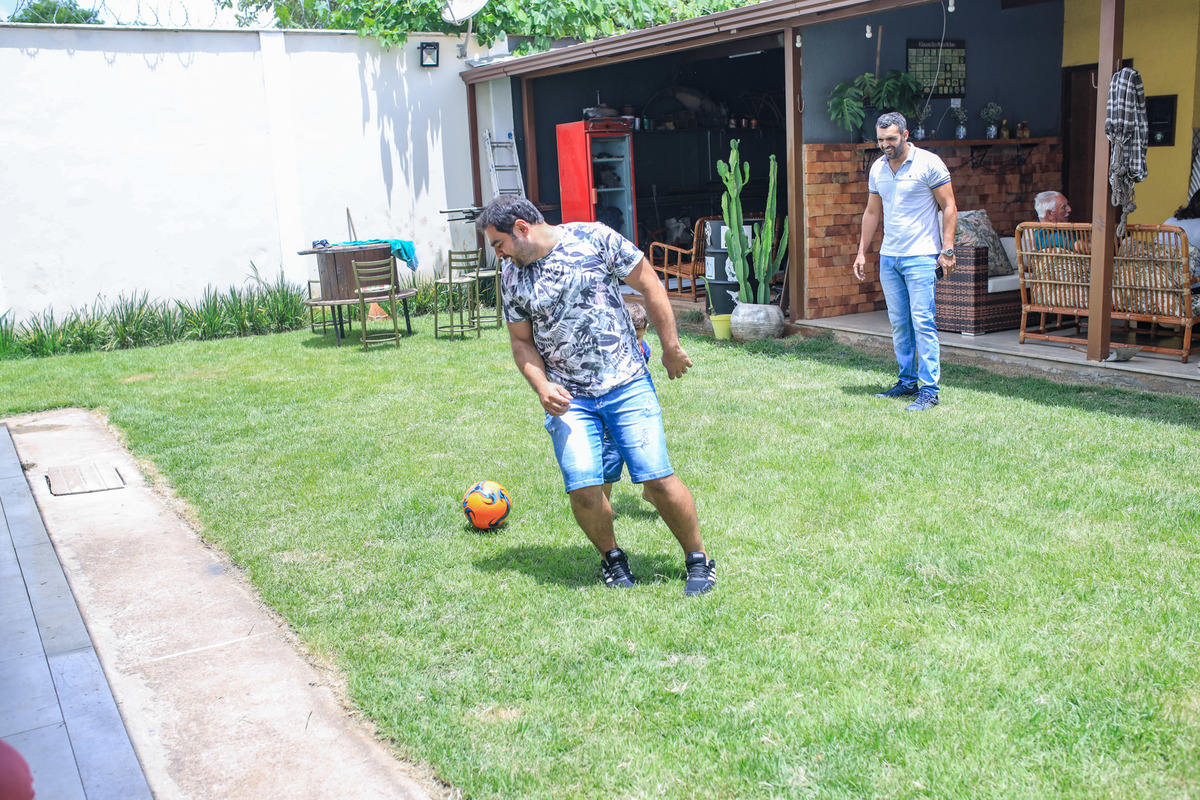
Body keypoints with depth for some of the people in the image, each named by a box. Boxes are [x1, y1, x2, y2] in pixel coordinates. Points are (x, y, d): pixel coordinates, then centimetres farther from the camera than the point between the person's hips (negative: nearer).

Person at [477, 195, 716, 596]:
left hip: (628, 385, -2)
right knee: (583, 487, -13)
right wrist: (542, 387, -4)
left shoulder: (594, 239, -6)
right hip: (568, 397, 3)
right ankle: (611, 557, 16)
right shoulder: (512, 277, 5)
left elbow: (649, 285, 1)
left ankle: (698, 558, 14)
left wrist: (671, 348, 3)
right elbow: (521, 341, 14)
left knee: (656, 479, -9)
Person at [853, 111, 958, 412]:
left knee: (923, 322, -9)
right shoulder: (877, 168, 11)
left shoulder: (929, 163, -6)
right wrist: (862, 252, 17)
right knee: (899, 324, 9)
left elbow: (949, 207, -5)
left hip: (921, 256, -6)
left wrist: (947, 249, -11)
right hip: (888, 256, 6)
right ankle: (907, 382, 19)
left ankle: (930, 389, -6)